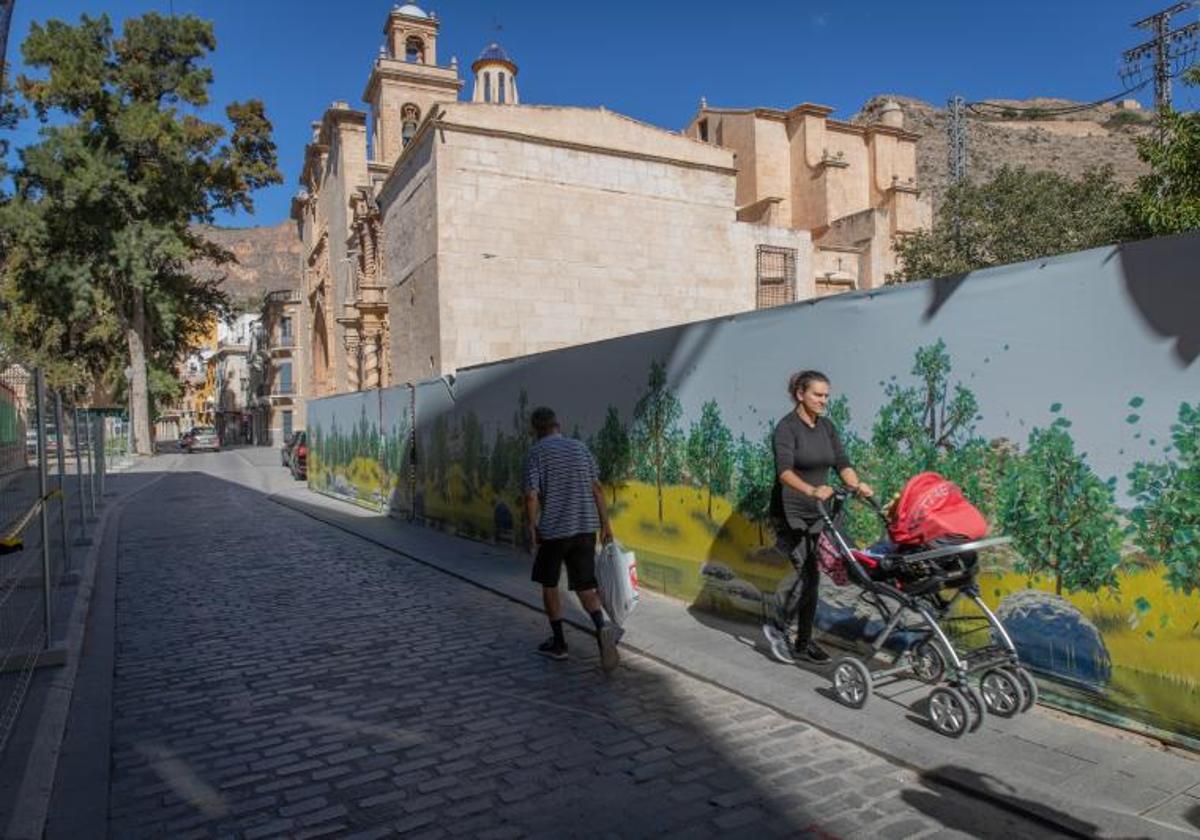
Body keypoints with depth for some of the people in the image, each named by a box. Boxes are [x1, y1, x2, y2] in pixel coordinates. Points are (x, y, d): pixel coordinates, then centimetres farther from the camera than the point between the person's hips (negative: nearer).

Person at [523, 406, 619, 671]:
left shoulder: (537, 452, -5)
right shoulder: (580, 447, 9)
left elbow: (531, 495, -12)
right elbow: (597, 488, 7)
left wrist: (532, 528, -1)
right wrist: (605, 523, 11)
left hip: (553, 529, -4)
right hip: (586, 528, 4)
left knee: (549, 583, 16)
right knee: (584, 586, 8)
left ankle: (558, 643, 21)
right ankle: (602, 626, -18)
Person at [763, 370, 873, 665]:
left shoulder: (827, 426, 7)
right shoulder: (787, 427, -15)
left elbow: (841, 462, 2)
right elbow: (784, 470, -28)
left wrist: (857, 484, -18)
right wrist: (812, 490, -45)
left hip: (816, 513, 7)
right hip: (790, 513, -7)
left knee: (811, 576, 8)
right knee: (808, 573, -11)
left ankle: (803, 643, 19)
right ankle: (777, 628, 8)